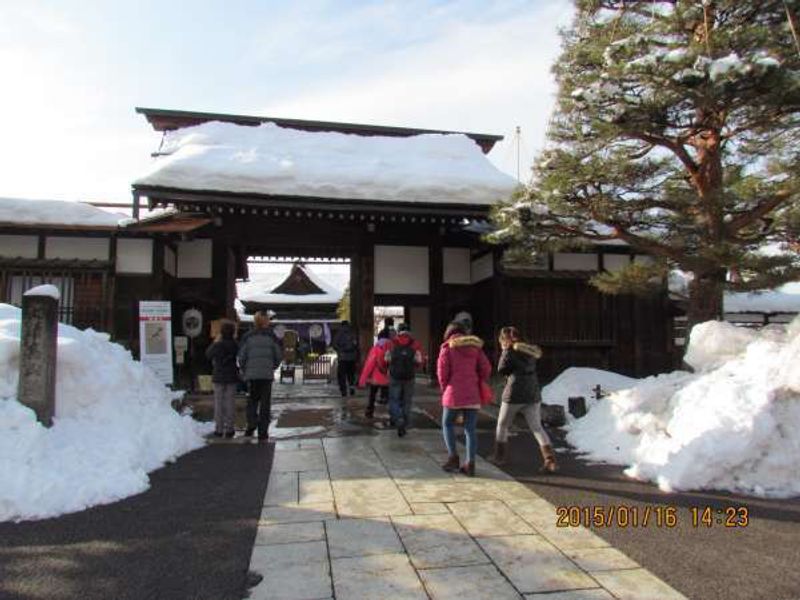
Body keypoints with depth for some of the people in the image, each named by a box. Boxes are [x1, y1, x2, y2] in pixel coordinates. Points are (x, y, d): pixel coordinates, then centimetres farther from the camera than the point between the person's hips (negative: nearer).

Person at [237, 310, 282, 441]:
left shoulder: (248, 336, 1)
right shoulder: (271, 336, 0)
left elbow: (241, 356, -1)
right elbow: (279, 355, 1)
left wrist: (244, 371, 13)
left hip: (251, 373, 1)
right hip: (267, 374, -1)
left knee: (252, 399, 18)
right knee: (265, 402, 6)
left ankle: (252, 423, 0)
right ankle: (263, 433, 6)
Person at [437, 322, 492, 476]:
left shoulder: (448, 346, -1)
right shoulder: (475, 346, 10)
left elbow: (442, 369, -7)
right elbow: (486, 368, 3)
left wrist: (444, 388, 7)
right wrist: (478, 386, 13)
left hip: (454, 394, -3)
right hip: (472, 395, 3)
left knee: (447, 424, 14)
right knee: (470, 429, 8)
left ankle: (453, 456, 6)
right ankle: (470, 463, 4)